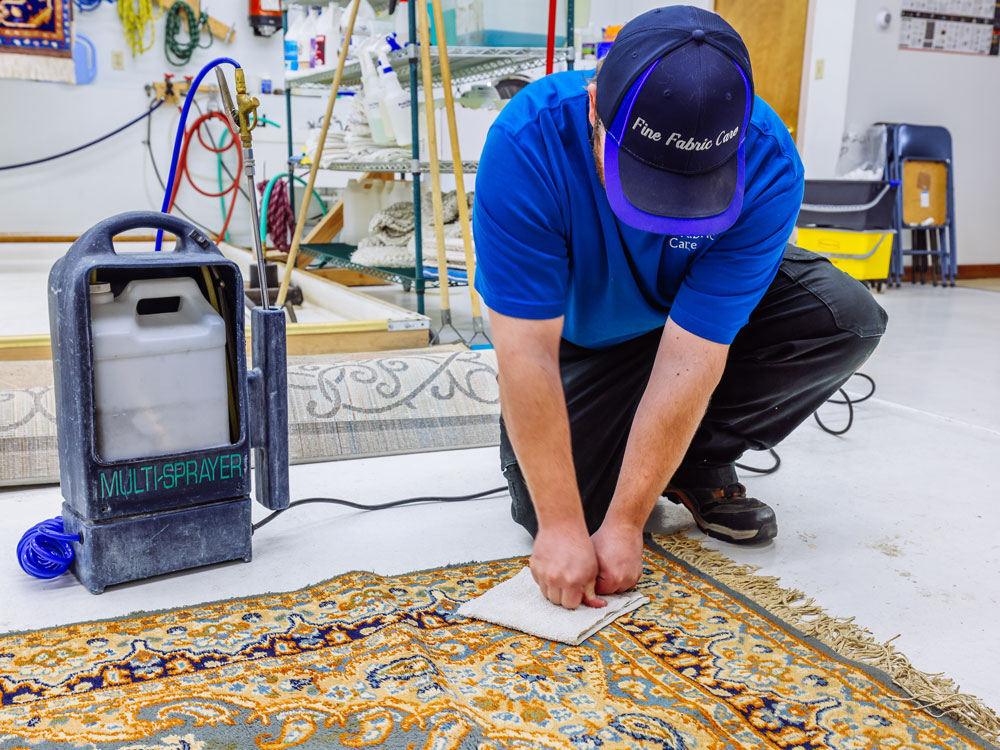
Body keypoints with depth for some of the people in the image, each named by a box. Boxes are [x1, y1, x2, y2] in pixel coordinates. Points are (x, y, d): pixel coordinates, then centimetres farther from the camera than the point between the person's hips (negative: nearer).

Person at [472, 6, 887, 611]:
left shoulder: (768, 168, -32)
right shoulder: (528, 143, -35)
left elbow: (689, 359, -31)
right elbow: (528, 352, -34)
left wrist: (624, 523, -29)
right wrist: (561, 526, -32)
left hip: (708, 315, 2)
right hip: (575, 334, -1)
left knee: (848, 319, -23)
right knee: (549, 500, -19)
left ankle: (699, 466, -2)